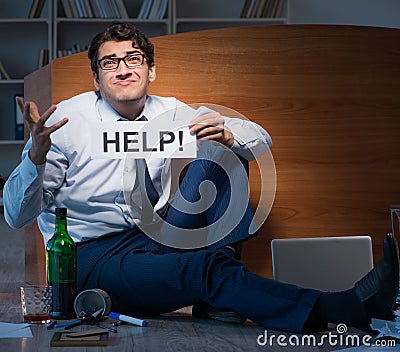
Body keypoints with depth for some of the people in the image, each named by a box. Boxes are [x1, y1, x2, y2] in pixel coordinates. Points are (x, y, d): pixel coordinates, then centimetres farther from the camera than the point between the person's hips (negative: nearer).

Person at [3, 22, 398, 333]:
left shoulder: (169, 114, 3)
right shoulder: (68, 121, -9)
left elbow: (261, 139, 4)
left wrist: (226, 135, -20)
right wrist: (37, 154, -32)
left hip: (157, 236, 5)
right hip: (93, 257, -5)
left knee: (217, 155, -13)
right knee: (204, 269, -34)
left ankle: (220, 297, -21)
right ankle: (346, 308, -44)